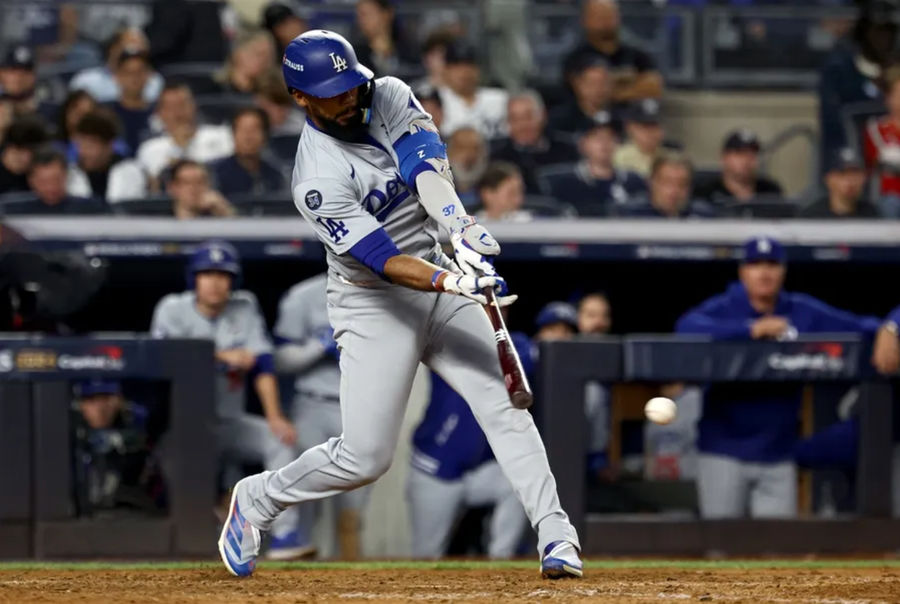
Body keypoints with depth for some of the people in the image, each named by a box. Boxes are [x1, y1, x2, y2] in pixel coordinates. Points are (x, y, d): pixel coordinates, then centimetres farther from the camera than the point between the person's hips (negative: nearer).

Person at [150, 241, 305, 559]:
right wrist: (223, 357, -24)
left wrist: (274, 417, -14)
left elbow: (262, 364, -3)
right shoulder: (173, 309, -2)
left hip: (228, 422, 3)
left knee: (280, 439, -18)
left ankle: (284, 534, -20)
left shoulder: (244, 307, 4)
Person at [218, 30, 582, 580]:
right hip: (374, 306, -5)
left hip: (439, 272, 5)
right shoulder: (319, 181, -21)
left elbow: (426, 165, -19)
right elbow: (383, 260, -28)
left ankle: (556, 537, -13)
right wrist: (455, 282, -43)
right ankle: (258, 500, 20)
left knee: (503, 405, -10)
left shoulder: (388, 97, -4)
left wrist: (460, 226, -37)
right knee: (365, 458, -5)